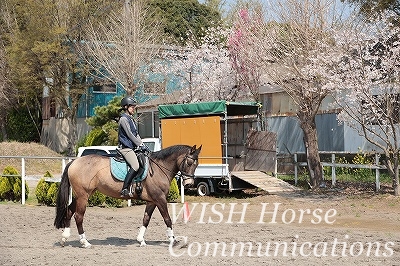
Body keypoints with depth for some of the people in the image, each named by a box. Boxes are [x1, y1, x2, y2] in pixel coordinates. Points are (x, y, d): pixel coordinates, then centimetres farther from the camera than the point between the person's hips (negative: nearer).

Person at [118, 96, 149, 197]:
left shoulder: (131, 119, 21)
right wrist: (141, 145, -14)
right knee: (135, 166, -27)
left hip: (132, 147, 10)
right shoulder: (123, 119, -8)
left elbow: (136, 135, 20)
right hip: (125, 148, -10)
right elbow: (130, 135, -14)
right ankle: (124, 189, -28)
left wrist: (142, 145, 7)